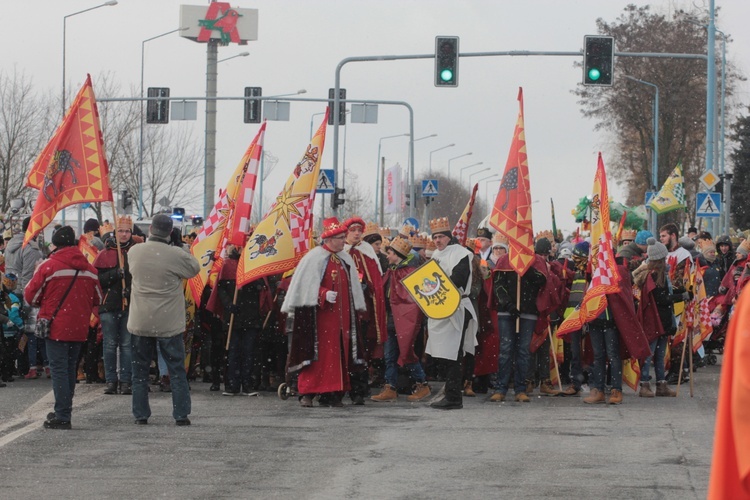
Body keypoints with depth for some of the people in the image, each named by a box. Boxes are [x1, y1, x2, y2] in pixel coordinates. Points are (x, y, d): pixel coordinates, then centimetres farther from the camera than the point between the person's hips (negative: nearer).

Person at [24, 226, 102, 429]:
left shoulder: (48, 266, -10)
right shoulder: (90, 269, 5)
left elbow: (31, 296, -4)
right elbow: (97, 300, 12)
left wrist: (44, 304, 16)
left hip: (56, 327, -5)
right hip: (79, 329, 5)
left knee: (59, 369, -4)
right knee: (70, 368, 16)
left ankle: (62, 416, -10)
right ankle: (64, 411, 23)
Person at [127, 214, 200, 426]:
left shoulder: (134, 252, -4)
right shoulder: (176, 255, -14)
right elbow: (195, 268, 2)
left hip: (140, 321, 2)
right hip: (169, 323, -2)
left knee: (140, 369, 12)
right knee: (177, 370, 6)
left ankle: (140, 414, 10)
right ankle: (181, 414, 3)